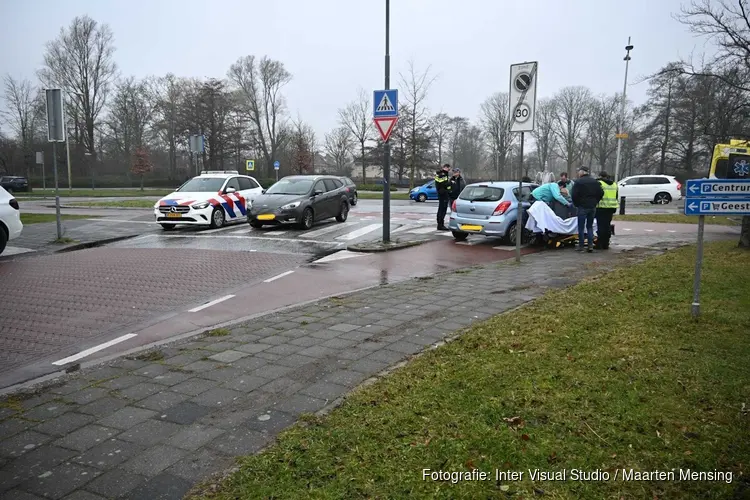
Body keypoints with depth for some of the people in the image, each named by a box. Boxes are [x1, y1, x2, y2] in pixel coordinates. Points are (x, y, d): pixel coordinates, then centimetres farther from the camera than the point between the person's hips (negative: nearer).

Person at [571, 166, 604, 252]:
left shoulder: (578, 182, -9)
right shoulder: (595, 181, 9)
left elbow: (574, 195, -14)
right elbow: (601, 193, 7)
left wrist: (576, 204, 1)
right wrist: (595, 202, 15)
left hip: (582, 207, -5)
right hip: (593, 207, 5)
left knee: (581, 227, 2)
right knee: (590, 226, 13)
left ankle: (581, 246, 3)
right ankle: (591, 245, 5)